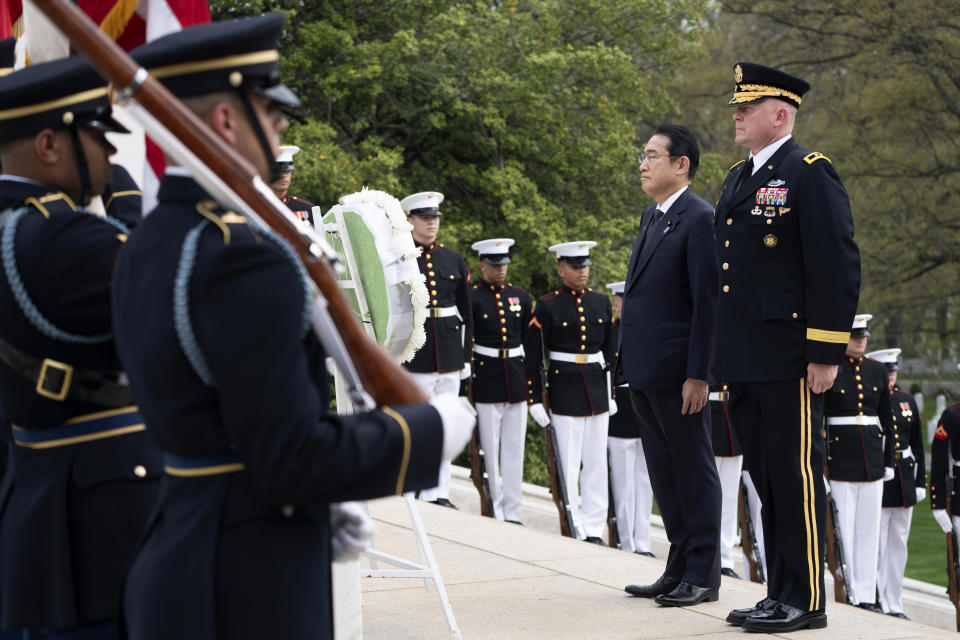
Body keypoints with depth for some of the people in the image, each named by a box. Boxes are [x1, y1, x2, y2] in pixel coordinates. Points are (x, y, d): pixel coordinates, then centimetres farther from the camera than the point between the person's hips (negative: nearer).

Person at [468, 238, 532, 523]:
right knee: (489, 450, 0)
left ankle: (512, 514, 11)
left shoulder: (521, 297, 11)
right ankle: (494, 513, 5)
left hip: (516, 381, 5)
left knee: (515, 449, 6)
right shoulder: (471, 298, -4)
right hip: (486, 383, -4)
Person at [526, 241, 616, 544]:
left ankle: (594, 528, 13)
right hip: (564, 392, -5)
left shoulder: (601, 302, 9)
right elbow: (533, 356, -5)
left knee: (597, 463, 7)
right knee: (568, 465, -3)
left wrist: (612, 393, 14)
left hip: (597, 392, 5)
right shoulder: (547, 306, -5)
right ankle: (573, 529, 3)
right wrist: (535, 400, -8)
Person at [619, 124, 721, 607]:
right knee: (664, 474, 13)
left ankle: (704, 576, 4)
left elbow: (708, 303, -16)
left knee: (694, 472, -1)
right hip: (645, 370, 9)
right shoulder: (652, 218, 16)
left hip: (677, 371, -9)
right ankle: (679, 570, 21)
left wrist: (697, 374, -20)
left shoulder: (699, 219, -12)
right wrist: (629, 361, 17)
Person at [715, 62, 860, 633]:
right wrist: (725, 361, 20)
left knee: (796, 476, -4)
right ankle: (780, 592, 19)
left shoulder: (810, 174, -8)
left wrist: (826, 354, -17)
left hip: (790, 363, -9)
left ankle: (806, 602, 1)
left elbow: (838, 269, -14)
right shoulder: (739, 179, 18)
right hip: (747, 364, 9)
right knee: (767, 478, 12)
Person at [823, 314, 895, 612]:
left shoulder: (877, 371, 10)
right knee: (842, 530, -3)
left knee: (869, 530, 6)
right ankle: (846, 596, 2)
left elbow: (887, 420, 15)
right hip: (840, 459, -5)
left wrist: (889, 461, 11)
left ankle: (866, 597, 11)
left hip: (872, 459, 5)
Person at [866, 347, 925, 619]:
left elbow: (918, 446, 16)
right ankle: (879, 605, -2)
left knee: (898, 545, 10)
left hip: (904, 482, 6)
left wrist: (920, 481, 12)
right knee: (876, 546, -6)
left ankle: (895, 605, 17)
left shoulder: (907, 401, 13)